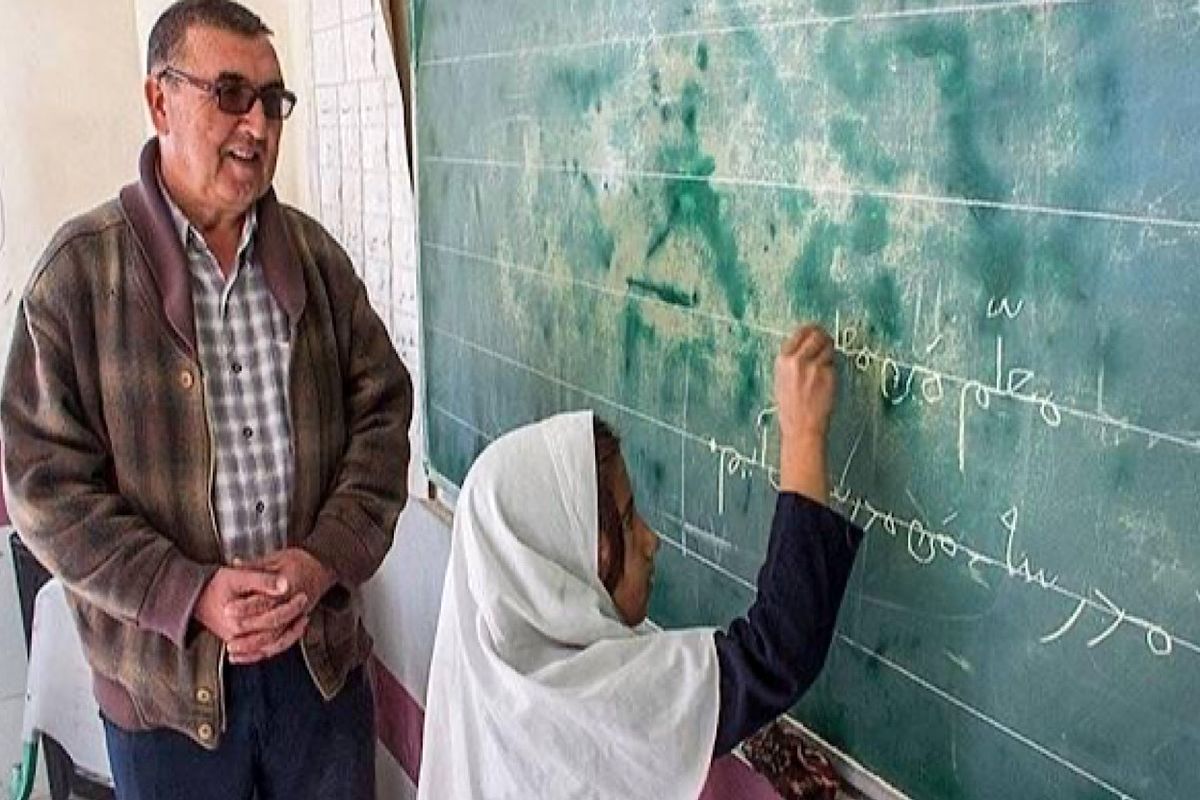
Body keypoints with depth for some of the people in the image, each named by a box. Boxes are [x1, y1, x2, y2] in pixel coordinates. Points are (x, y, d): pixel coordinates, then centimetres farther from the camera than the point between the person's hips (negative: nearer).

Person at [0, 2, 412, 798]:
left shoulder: (315, 254, 1)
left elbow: (382, 409, 1)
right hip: (170, 673, -2)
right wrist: (192, 596, -18)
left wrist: (326, 559, -12)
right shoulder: (80, 270, -8)